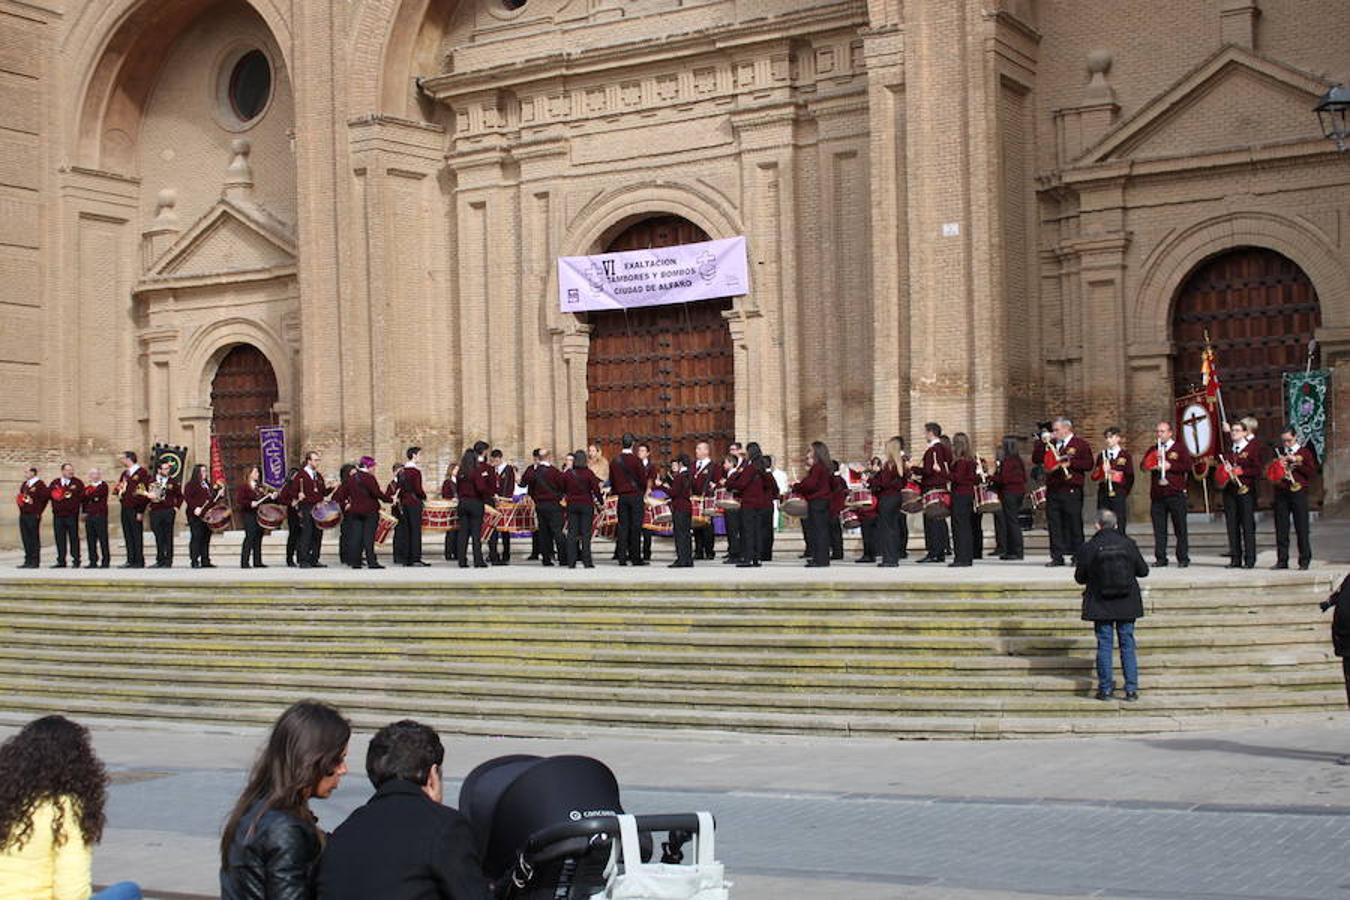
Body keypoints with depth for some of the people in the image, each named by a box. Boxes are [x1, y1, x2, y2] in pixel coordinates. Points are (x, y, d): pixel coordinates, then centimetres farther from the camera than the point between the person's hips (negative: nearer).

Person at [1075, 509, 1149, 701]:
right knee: (1127, 644, 8)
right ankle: (1131, 689, 7)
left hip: (1101, 604, -2)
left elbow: (1080, 578, -3)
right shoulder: (1128, 544, -5)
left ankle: (1106, 688, 5)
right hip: (1127, 605, 2)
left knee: (1104, 644, 5)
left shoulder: (1088, 548, -10)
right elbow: (1143, 570, 3)